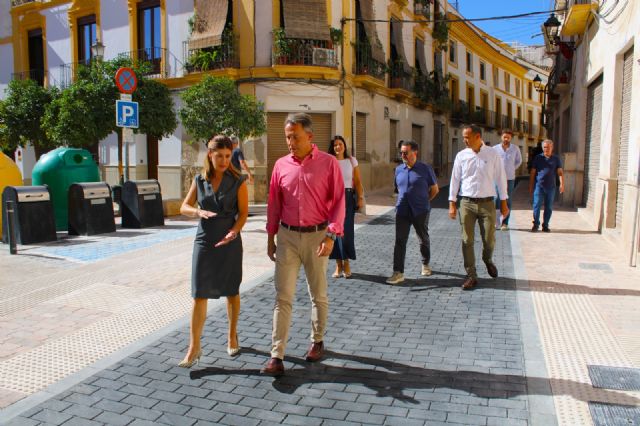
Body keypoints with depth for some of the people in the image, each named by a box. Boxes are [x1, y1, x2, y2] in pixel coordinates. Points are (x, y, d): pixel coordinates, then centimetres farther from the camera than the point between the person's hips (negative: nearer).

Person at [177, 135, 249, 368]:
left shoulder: (238, 181, -5)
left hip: (229, 243, -1)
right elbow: (184, 207, 7)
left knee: (231, 292, 12)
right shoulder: (199, 180, 3)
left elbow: (243, 212, -6)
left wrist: (233, 232, -25)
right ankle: (194, 347, 5)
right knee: (199, 294, -2)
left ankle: (232, 335, 32)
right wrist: (198, 212, -15)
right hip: (204, 241, 2)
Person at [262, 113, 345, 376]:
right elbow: (274, 204, 10)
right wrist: (270, 238, 11)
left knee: (318, 295, 13)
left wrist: (331, 236, -13)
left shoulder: (329, 163, -5)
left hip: (316, 236, -2)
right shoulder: (281, 165, 4)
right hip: (287, 236, 2)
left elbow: (338, 201, -5)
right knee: (283, 297, 0)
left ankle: (317, 341, 33)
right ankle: (277, 356, 4)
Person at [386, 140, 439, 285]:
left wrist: (423, 202, 8)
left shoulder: (425, 169, -6)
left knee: (423, 239, 14)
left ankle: (425, 264, 37)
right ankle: (398, 273, -5)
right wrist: (405, 200, 12)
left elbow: (434, 189, 4)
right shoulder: (399, 169, 6)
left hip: (420, 211, -2)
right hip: (402, 211, 3)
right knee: (400, 241, -5)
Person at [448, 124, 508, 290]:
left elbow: (500, 178, 4)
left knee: (489, 239, 4)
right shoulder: (461, 156, 2)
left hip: (487, 203, -1)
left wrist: (503, 202, 4)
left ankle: (488, 260, 37)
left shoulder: (492, 154, -1)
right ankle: (471, 276, 11)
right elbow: (455, 179, 6)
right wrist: (452, 203, 3)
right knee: (467, 241, 1)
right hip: (467, 203, 1)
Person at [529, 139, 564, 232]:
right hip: (539, 186, -1)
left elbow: (560, 172, 4)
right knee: (537, 205, -4)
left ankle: (545, 226, 14)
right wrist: (531, 186, 6)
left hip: (551, 187, 1)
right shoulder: (538, 158, 6)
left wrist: (562, 184, -9)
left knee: (549, 207, 5)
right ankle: (536, 224, 5)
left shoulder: (556, 159, 8)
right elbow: (532, 172, 8)